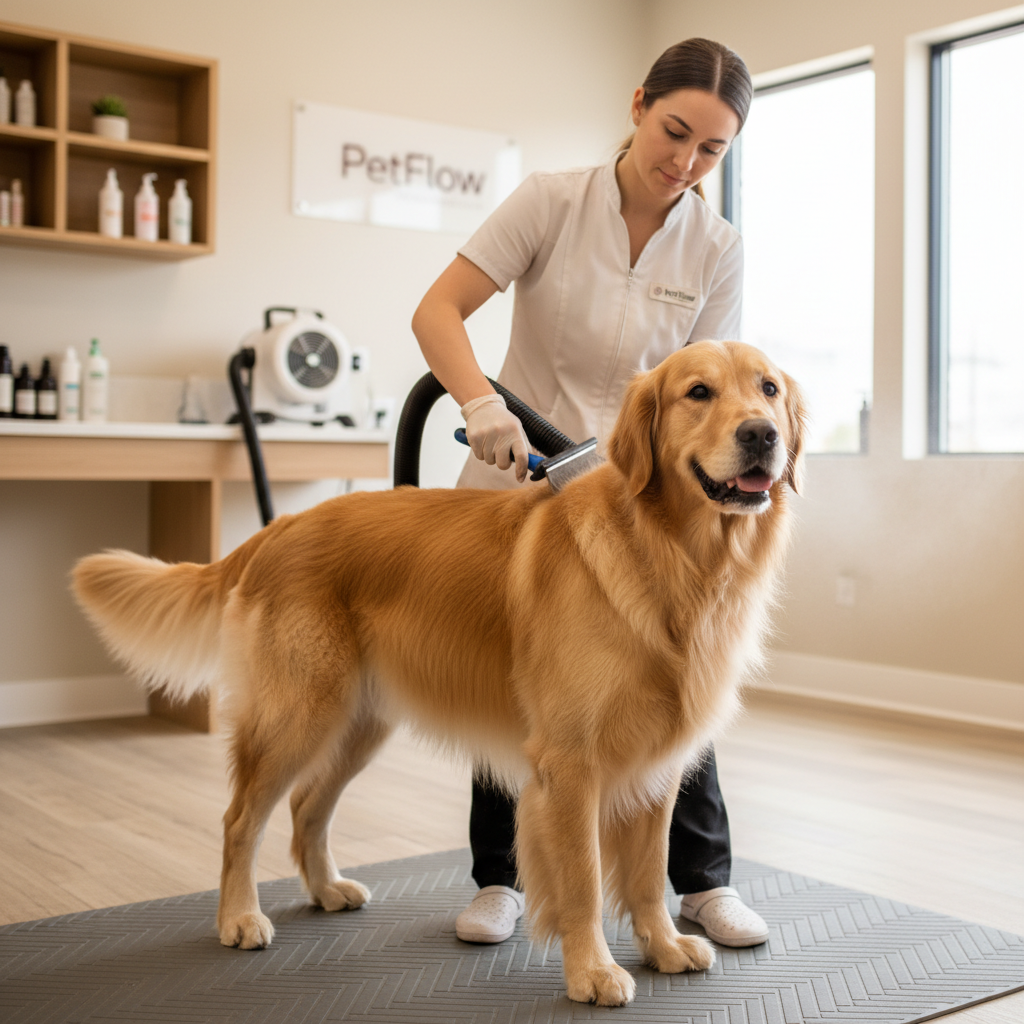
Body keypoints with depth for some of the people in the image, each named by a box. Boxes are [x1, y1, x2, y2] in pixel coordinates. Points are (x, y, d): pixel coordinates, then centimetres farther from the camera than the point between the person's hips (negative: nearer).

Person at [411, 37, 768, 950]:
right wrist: (483, 403, -32)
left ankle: (703, 881, 15)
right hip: (514, 475, -1)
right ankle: (499, 880, 22)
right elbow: (438, 310, -15)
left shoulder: (717, 248, -6)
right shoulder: (550, 201, -11)